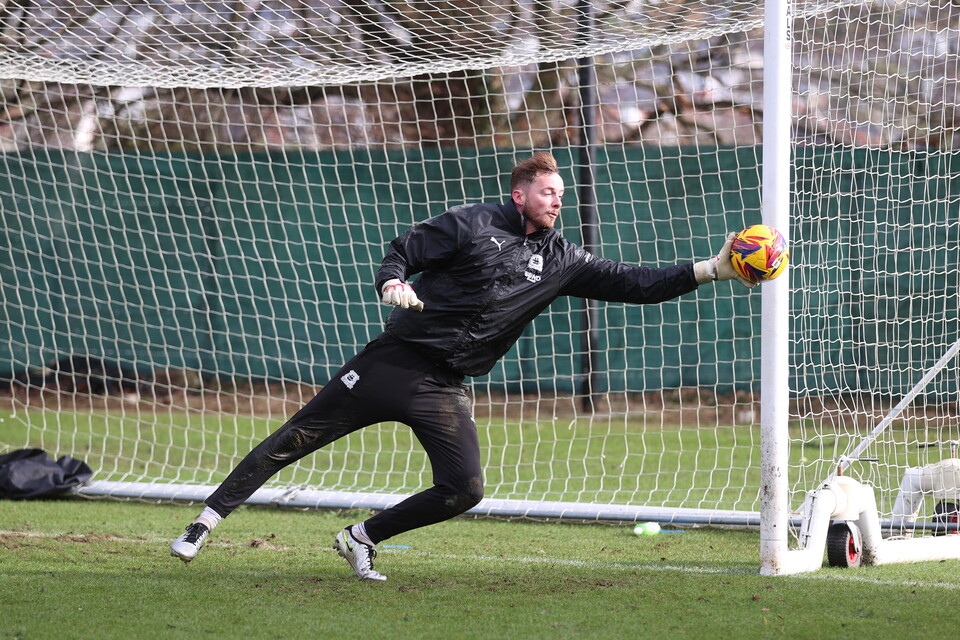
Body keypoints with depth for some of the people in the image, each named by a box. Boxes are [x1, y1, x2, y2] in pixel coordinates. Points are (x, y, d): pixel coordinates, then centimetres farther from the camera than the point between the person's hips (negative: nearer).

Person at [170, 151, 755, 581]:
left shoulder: (561, 259, 9)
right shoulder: (473, 224, -2)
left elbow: (633, 283, 6)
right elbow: (403, 251, 0)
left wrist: (712, 270, -3)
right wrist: (392, 283, -23)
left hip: (444, 390, 4)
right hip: (395, 361, -4)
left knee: (464, 490, -13)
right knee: (296, 440, -6)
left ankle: (362, 538, 7)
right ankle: (206, 523, 3)